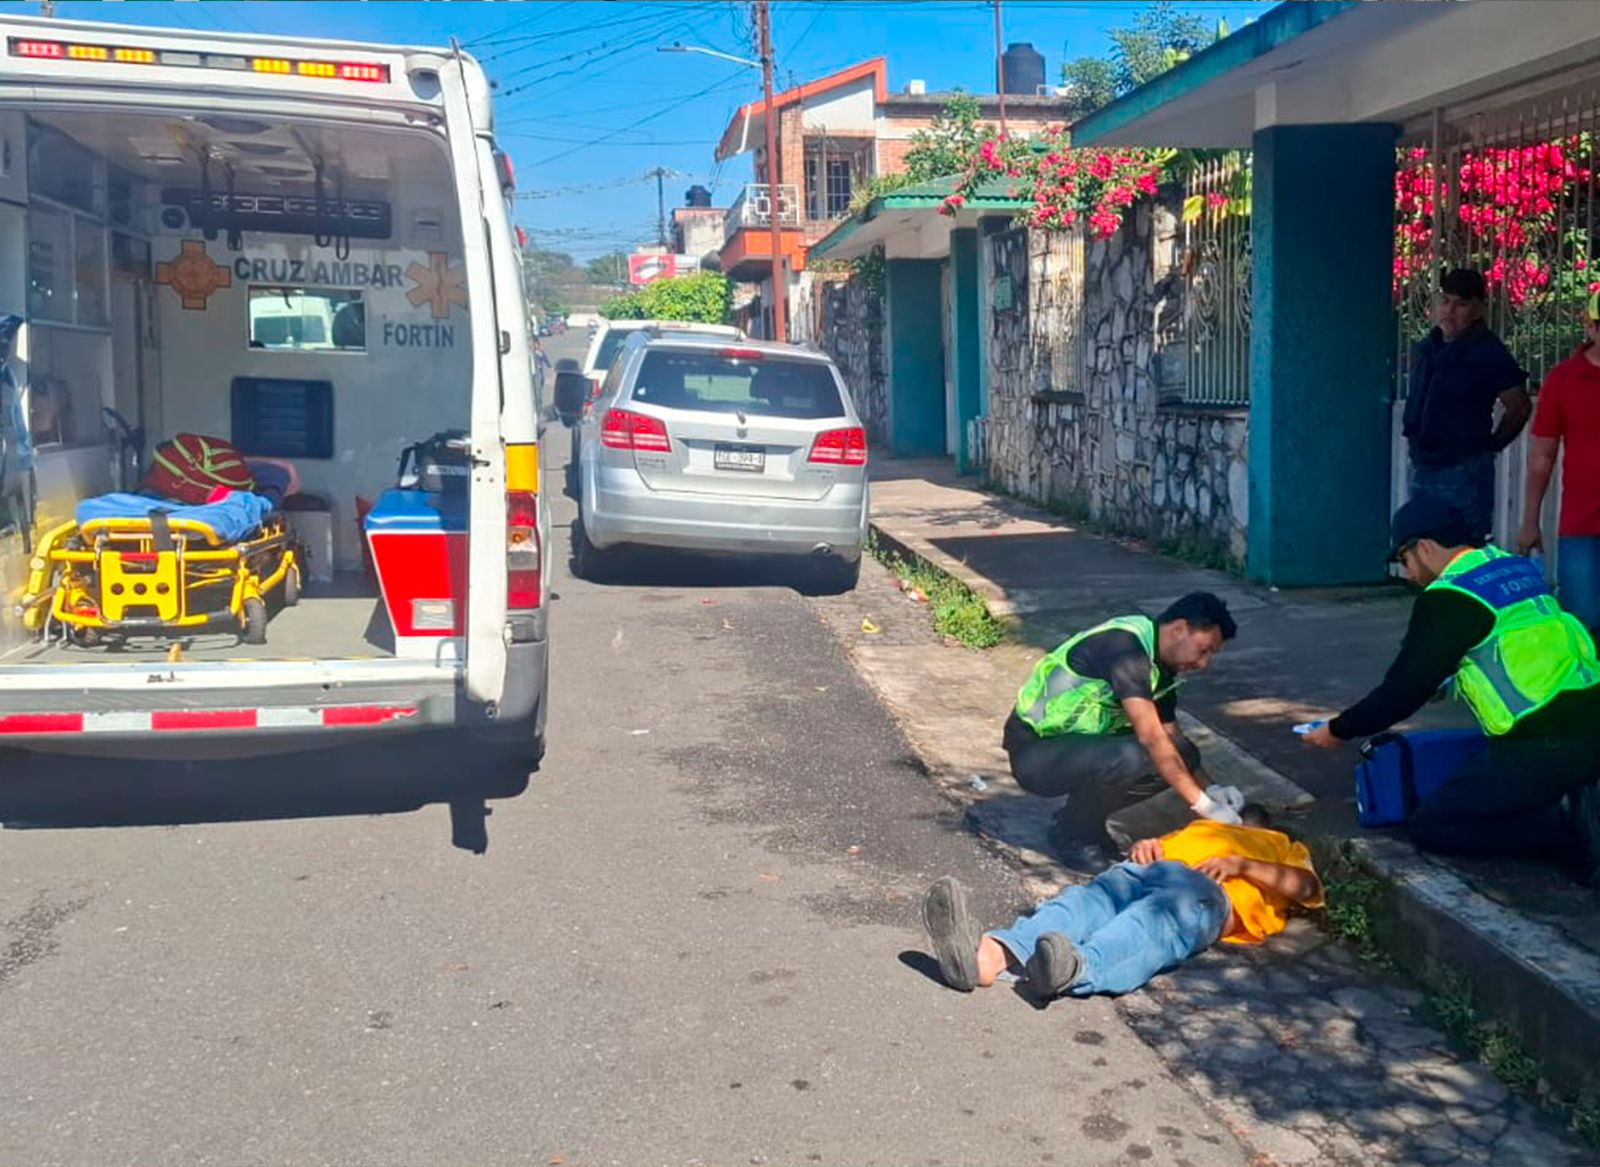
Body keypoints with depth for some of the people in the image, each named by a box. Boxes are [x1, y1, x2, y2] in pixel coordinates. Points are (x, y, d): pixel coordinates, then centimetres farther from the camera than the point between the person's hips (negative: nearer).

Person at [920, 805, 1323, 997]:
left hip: (1206, 891, -3)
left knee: (1157, 919, -39)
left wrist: (1240, 864, 2)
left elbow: (1308, 887, 16)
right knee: (1088, 900, -31)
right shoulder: (1201, 828, 50)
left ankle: (1076, 969, -71)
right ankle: (990, 955, -61)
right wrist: (1147, 847, 11)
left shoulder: (1279, 845, 37)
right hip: (1149, 870, 3)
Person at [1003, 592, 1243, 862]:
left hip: (1077, 744, 9)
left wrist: (1210, 789, -3)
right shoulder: (1124, 647, -24)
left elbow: (1171, 734, 12)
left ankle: (1089, 819, 9)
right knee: (1130, 757, -33)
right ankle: (1074, 833, -8)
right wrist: (1205, 805, -29)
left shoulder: (1159, 665, 5)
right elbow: (1150, 736, -31)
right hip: (1034, 752, -9)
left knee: (1180, 756, -4)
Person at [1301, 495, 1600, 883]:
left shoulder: (1449, 597, -8)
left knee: (1429, 826, 3)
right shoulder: (1519, 568, 15)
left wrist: (1338, 731, 9)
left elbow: (1403, 690, -5)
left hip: (1541, 747, -8)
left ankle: (1567, 828, -10)